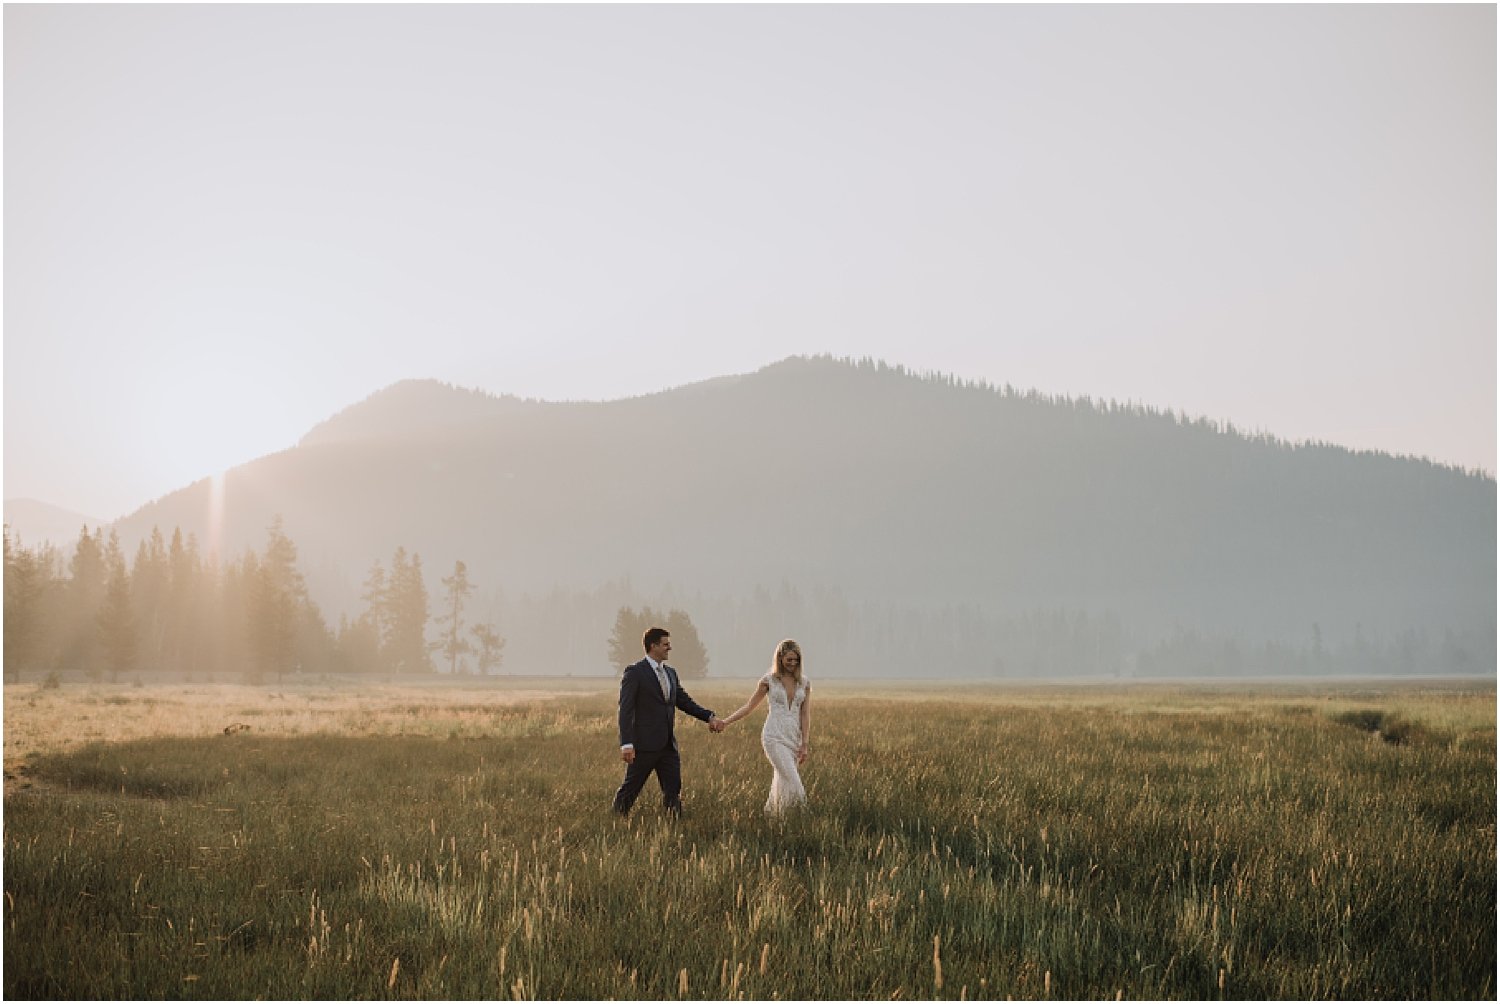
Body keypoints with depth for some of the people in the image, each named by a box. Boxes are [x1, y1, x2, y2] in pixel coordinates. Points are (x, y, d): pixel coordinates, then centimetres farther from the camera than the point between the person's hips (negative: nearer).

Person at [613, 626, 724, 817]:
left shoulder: (671, 673, 15)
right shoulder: (634, 672, -8)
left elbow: (685, 701, 18)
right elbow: (625, 710, -13)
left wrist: (710, 716, 3)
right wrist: (626, 744, -21)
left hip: (668, 744, 7)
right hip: (645, 744, -7)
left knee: (673, 791, 3)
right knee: (630, 788, 3)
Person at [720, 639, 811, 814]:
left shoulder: (804, 683, 8)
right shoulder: (769, 681, 1)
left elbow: (805, 714, 6)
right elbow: (749, 707, 7)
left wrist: (804, 745, -1)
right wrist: (723, 722, 3)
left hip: (794, 738, 4)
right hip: (774, 736, -4)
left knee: (781, 783, 5)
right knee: (792, 780, -18)